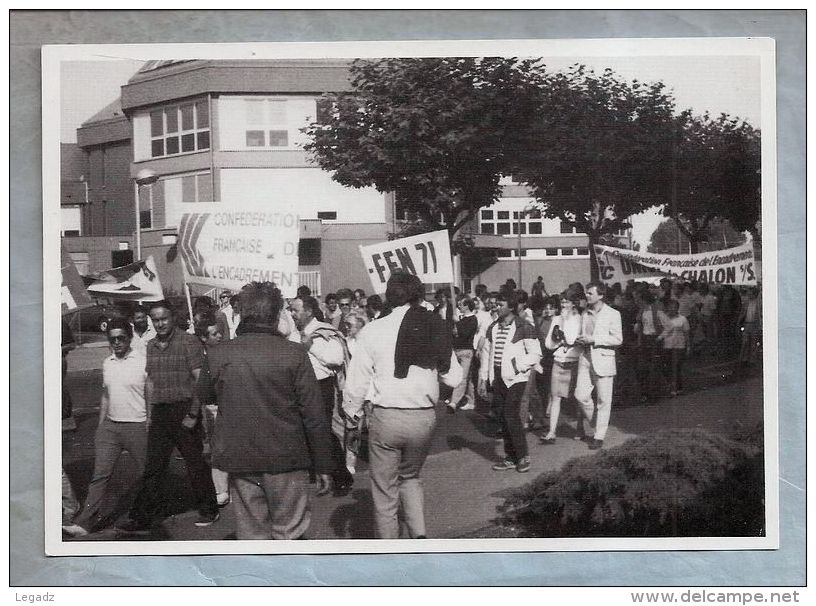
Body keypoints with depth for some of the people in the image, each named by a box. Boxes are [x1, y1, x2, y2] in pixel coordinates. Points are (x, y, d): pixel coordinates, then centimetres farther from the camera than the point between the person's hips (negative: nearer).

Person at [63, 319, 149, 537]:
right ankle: (85, 522, -3)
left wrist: (151, 429, -10)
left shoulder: (143, 362, -7)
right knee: (100, 474, -1)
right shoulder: (107, 363, 10)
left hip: (137, 426, -4)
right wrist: (100, 426, 15)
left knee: (144, 474, 7)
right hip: (110, 426, 5)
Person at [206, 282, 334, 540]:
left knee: (251, 533, 11)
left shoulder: (218, 355, -4)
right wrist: (323, 466, -1)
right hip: (286, 460, -2)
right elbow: (314, 415, -8)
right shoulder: (294, 354, -10)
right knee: (289, 531, 9)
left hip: (239, 460, 2)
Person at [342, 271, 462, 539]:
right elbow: (454, 378, 1)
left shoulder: (372, 331, -8)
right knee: (410, 476, 26)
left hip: (386, 417, -3)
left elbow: (356, 383, -6)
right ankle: (419, 533, 11)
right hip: (425, 417, 3)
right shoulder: (435, 329, 0)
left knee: (385, 488, 12)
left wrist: (352, 415, 11)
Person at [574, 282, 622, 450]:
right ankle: (593, 424, 21)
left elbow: (618, 339, -9)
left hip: (603, 359, -5)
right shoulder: (584, 314, 14)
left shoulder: (612, 314, -3)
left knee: (603, 401, 1)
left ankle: (599, 436, 10)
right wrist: (580, 340, 2)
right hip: (585, 359, 5)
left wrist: (594, 339, -15)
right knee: (580, 395, -4)